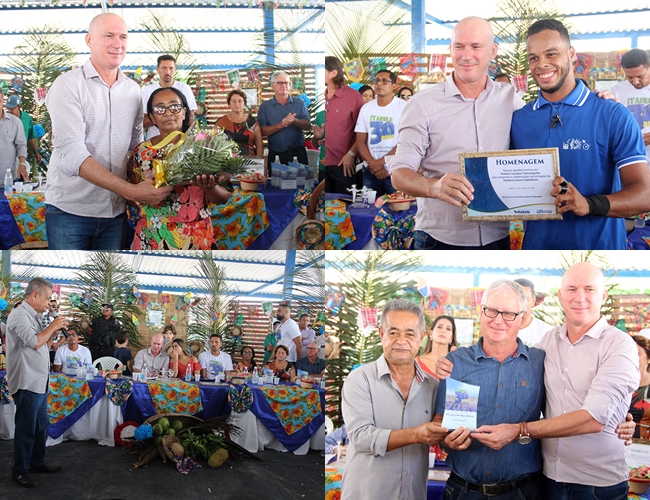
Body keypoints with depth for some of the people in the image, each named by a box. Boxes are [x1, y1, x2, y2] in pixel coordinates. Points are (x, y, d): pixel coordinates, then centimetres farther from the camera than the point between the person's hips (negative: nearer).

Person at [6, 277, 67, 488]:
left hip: (39, 382, 10)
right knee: (26, 429, 0)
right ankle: (19, 470, 11)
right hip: (27, 383, -9)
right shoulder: (19, 314, -16)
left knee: (41, 426, 18)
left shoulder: (33, 316, 13)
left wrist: (54, 332, 5)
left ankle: (37, 462, 30)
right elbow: (35, 343, -25)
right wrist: (52, 326, -13)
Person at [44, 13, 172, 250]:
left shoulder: (133, 90, 9)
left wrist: (145, 190, -5)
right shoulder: (68, 85, -9)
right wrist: (130, 190, -27)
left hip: (116, 212, 5)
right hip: (70, 210, -4)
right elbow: (71, 153, -19)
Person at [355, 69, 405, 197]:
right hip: (370, 171, 3)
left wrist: (381, 162, -14)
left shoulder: (404, 107, -4)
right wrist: (373, 164, -9)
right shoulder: (366, 108, 8)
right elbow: (360, 141, 6)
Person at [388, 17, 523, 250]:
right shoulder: (423, 104, -3)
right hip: (440, 239, -2)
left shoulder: (511, 100, 5)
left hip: (497, 237, 2)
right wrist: (435, 187, -30)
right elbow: (399, 174, -10)